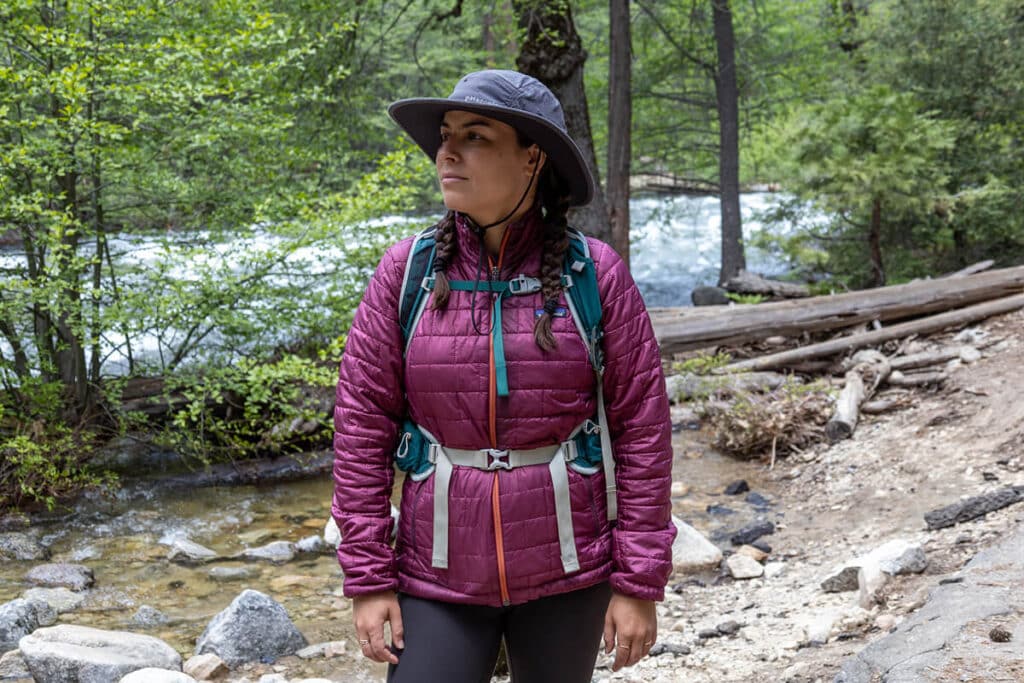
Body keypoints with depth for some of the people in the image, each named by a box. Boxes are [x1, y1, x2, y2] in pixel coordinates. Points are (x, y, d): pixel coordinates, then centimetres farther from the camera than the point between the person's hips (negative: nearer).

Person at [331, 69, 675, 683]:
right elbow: (363, 424, -3)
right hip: (441, 577, 1)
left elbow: (642, 428, -5)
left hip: (567, 573, 0)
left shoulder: (595, 273, -8)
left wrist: (640, 582, -5)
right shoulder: (407, 271, -5)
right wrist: (368, 578, -4)